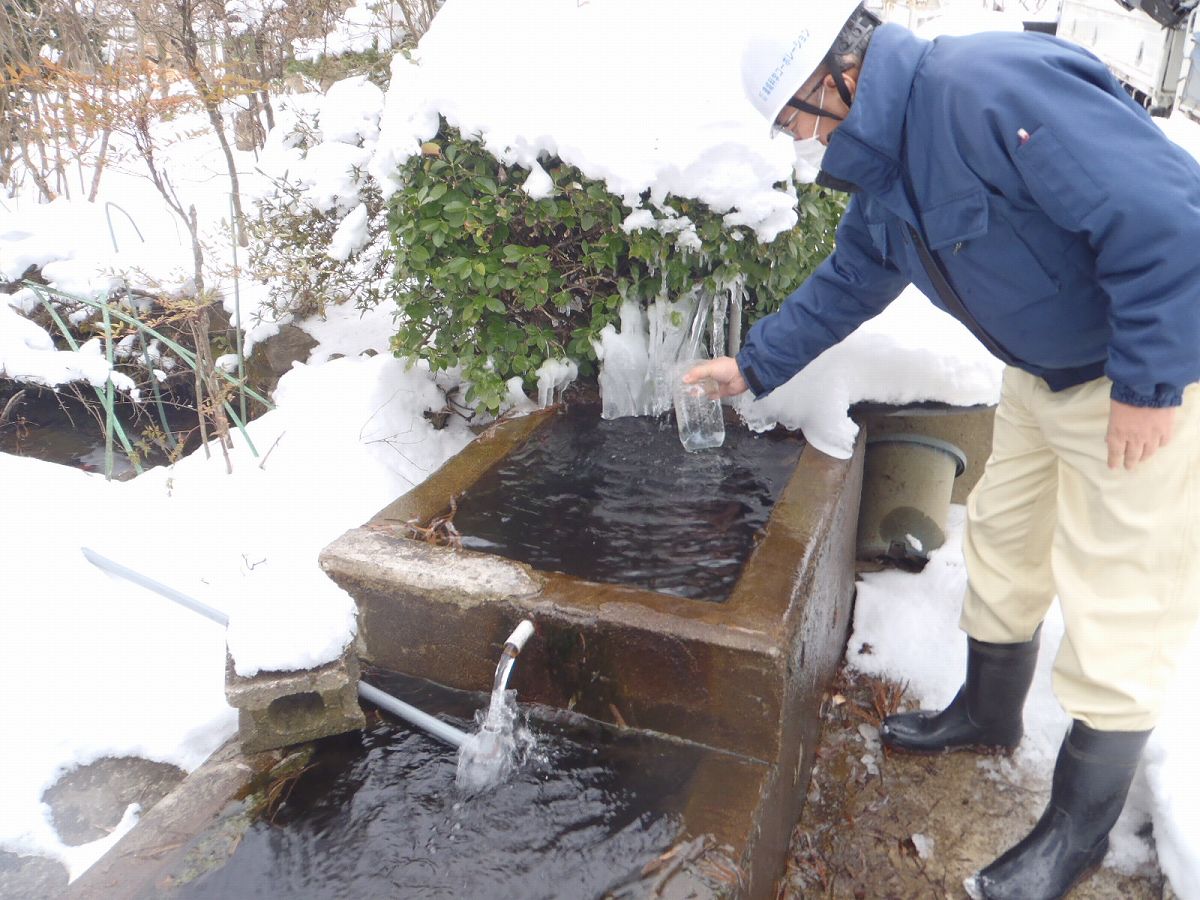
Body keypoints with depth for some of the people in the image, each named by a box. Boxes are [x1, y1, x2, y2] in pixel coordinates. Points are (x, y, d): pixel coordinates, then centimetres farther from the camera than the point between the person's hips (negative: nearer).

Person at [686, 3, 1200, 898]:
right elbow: (843, 286, 17)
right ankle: (988, 713, 41)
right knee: (1004, 536, 19)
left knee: (1120, 596, 0)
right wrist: (754, 367, 22)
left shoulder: (989, 87, -29)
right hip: (1047, 373, 9)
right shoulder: (885, 183, 2)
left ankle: (1079, 827, 19)